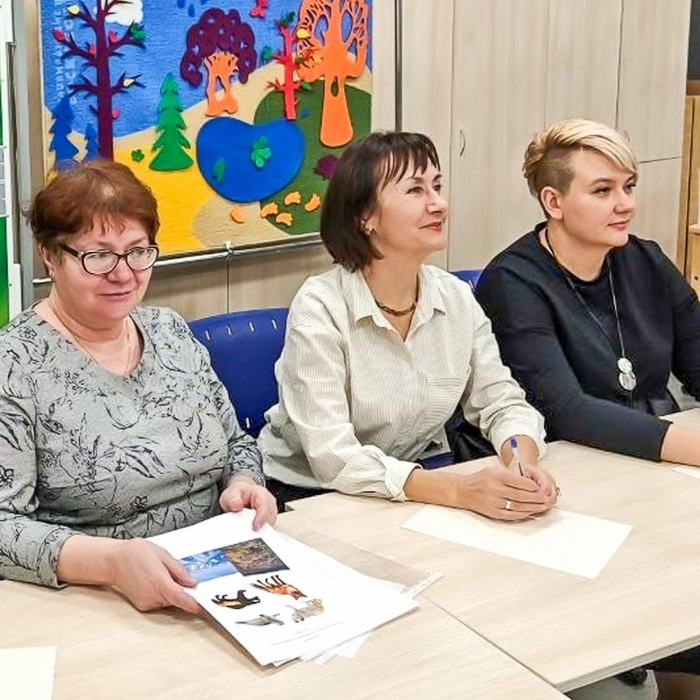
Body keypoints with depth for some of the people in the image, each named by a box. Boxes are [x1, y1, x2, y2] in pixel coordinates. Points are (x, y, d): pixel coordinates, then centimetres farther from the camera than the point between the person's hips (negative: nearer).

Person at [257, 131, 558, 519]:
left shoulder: (457, 298, -1)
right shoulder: (319, 308, -18)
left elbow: (502, 403, 3)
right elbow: (333, 458, -26)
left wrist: (525, 467, -21)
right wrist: (460, 490, -35)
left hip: (422, 480, 5)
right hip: (310, 495, -5)